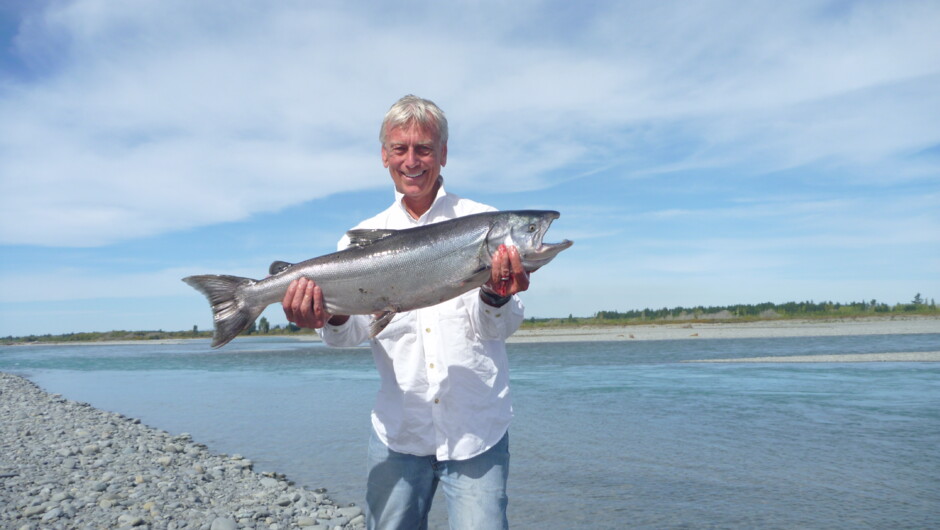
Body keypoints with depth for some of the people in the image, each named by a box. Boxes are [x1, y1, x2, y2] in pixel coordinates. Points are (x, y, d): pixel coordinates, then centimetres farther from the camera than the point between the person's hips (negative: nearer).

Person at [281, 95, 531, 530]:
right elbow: (354, 331, -4)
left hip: (477, 432, -2)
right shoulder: (363, 236, 6)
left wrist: (496, 298, -30)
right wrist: (332, 318, -26)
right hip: (397, 431, 2)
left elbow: (498, 329, -8)